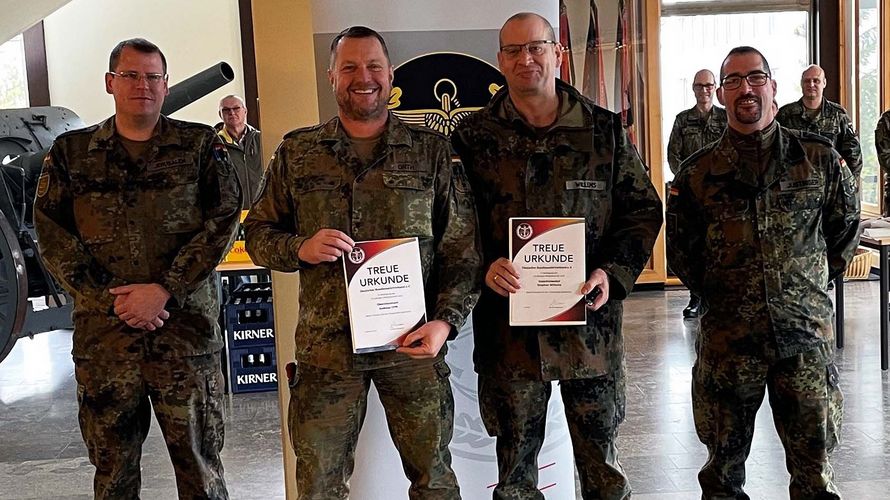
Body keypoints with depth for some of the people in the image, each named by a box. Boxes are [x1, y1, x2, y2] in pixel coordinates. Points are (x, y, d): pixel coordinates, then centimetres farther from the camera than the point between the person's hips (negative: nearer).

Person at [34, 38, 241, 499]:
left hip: (186, 328, -1)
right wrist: (112, 300, -8)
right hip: (101, 335, 2)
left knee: (199, 461, 5)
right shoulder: (70, 152, 10)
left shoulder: (201, 145, 6)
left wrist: (164, 290, -13)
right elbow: (52, 235, 3)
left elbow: (222, 222, -3)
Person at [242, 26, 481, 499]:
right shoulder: (296, 152, 7)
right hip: (325, 346, 1)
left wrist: (446, 320, -10)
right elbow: (258, 232, 10)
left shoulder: (432, 151, 4)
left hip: (413, 343, -1)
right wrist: (300, 248, -11)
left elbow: (463, 246, 2)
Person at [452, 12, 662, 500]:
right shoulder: (473, 136, 3)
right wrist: (484, 266, -15)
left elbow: (643, 209, 7)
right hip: (505, 326, 0)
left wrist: (613, 272, -8)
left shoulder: (605, 130, 4)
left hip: (591, 324, 0)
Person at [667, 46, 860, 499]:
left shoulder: (820, 159, 1)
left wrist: (811, 283, 12)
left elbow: (846, 225, 14)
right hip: (727, 338, 0)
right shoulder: (697, 173, 1)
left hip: (806, 332, 0)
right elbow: (680, 251, 11)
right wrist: (715, 292, 6)